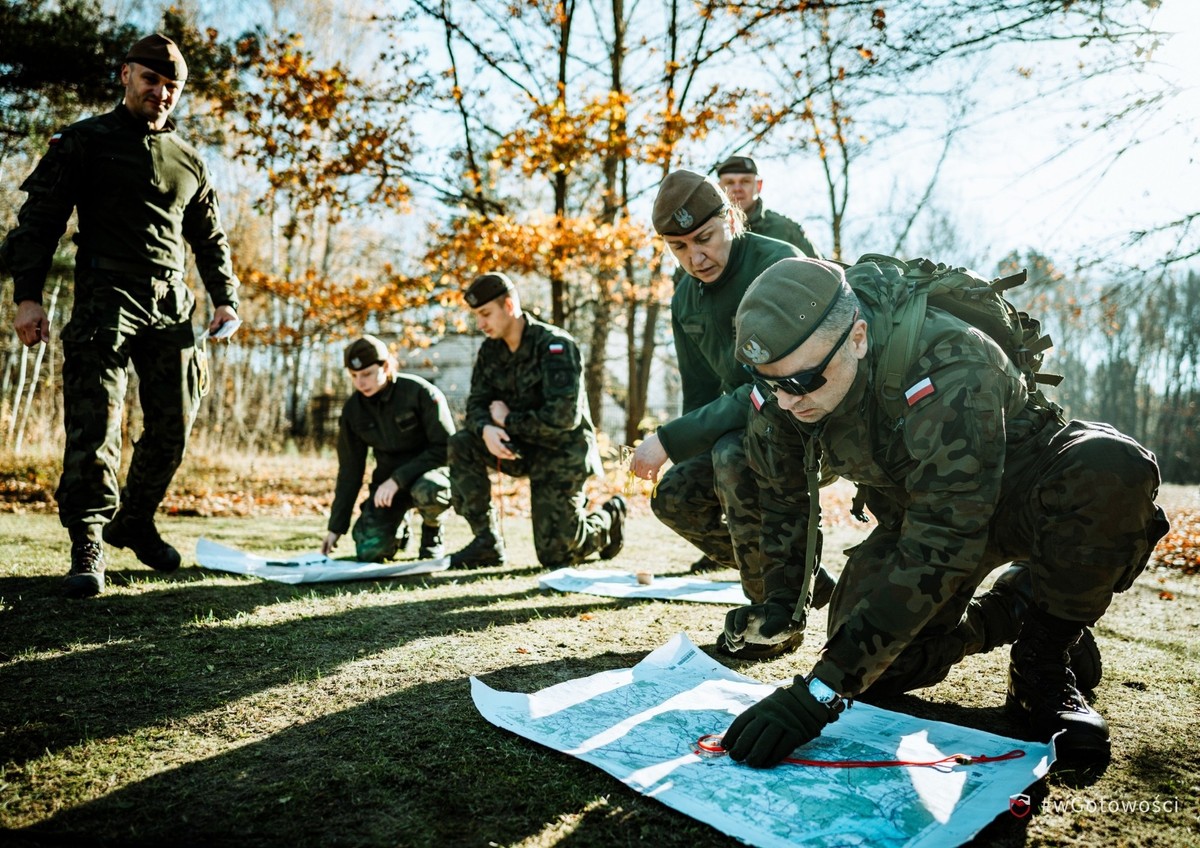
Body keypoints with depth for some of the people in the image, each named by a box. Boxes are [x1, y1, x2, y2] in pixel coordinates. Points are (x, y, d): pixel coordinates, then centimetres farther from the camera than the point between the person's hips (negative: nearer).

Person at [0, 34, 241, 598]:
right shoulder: (84, 143, 6)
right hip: (107, 297, -4)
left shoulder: (188, 161, 18)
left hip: (171, 304, 4)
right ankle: (87, 545, -5)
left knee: (173, 425, 4)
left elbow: (210, 238, 22)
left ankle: (135, 522, 22)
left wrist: (224, 298, 9)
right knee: (95, 423, -11)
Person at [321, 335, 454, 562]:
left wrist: (398, 480, -27)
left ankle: (432, 532, -5)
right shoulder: (353, 409, -2)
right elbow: (349, 471, 4)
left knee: (426, 491, -41)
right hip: (389, 478, 4)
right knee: (368, 551, -16)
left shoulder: (420, 392, -18)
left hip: (431, 468, -4)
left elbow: (446, 448, -20)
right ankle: (398, 527, 21)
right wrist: (336, 527, 2)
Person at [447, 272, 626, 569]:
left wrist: (509, 421, -17)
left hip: (562, 453, -6)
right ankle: (487, 542, -9)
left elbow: (563, 416, -27)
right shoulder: (490, 349, 2)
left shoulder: (555, 345, -19)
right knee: (461, 445, -19)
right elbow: (476, 403, -1)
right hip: (522, 447, 6)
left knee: (555, 554, -8)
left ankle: (609, 518, 24)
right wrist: (485, 429, -25)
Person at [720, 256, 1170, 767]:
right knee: (871, 666, -15)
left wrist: (822, 690, -46)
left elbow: (940, 548, -43)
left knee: (1112, 467, -38)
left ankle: (1046, 657, -15)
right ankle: (1006, 615, 14)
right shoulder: (788, 379, -18)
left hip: (1019, 484, -4)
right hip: (914, 509, 5)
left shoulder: (950, 375, -38)